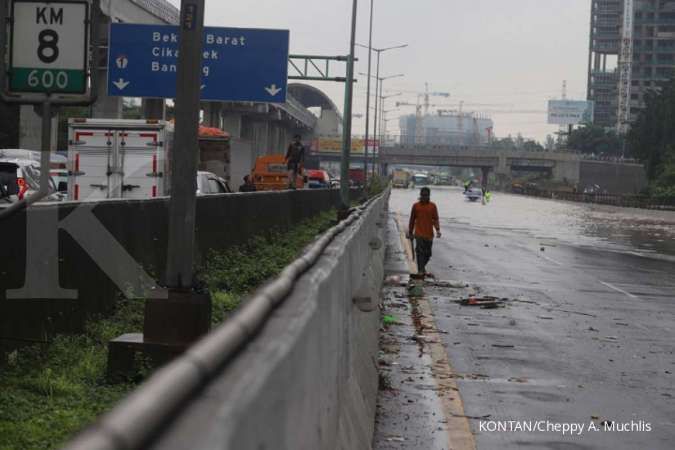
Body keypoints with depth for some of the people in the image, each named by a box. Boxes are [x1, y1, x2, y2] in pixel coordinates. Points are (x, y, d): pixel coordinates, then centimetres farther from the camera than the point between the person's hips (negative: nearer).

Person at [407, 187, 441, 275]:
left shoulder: (432, 206, 4)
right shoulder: (416, 206, 3)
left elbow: (435, 219, 3)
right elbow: (412, 220, 10)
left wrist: (438, 230, -12)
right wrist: (410, 232, 12)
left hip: (429, 234, 2)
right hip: (419, 234, -2)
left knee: (428, 254, 8)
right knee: (420, 252, -11)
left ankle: (422, 267, 32)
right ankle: (421, 270, -9)